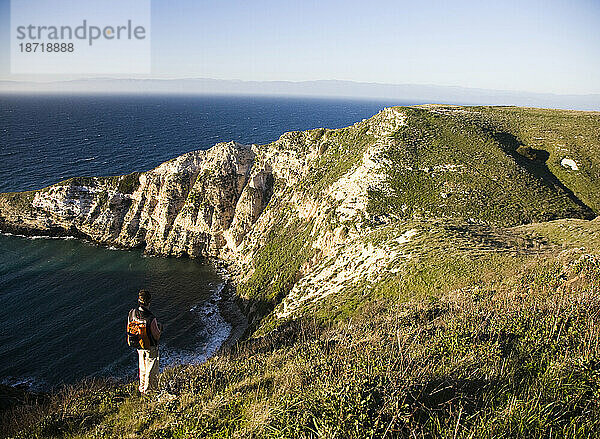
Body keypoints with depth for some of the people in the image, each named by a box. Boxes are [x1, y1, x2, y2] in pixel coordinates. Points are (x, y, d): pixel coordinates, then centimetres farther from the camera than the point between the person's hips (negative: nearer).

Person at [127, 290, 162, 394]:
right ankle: (148, 391, 27)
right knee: (151, 372, 13)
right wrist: (160, 328, 1)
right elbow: (157, 336, -19)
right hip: (151, 348, -6)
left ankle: (142, 389, 42)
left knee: (142, 369, 26)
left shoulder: (132, 313, -14)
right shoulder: (151, 318, -32)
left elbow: (129, 329, 2)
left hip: (139, 347, 6)